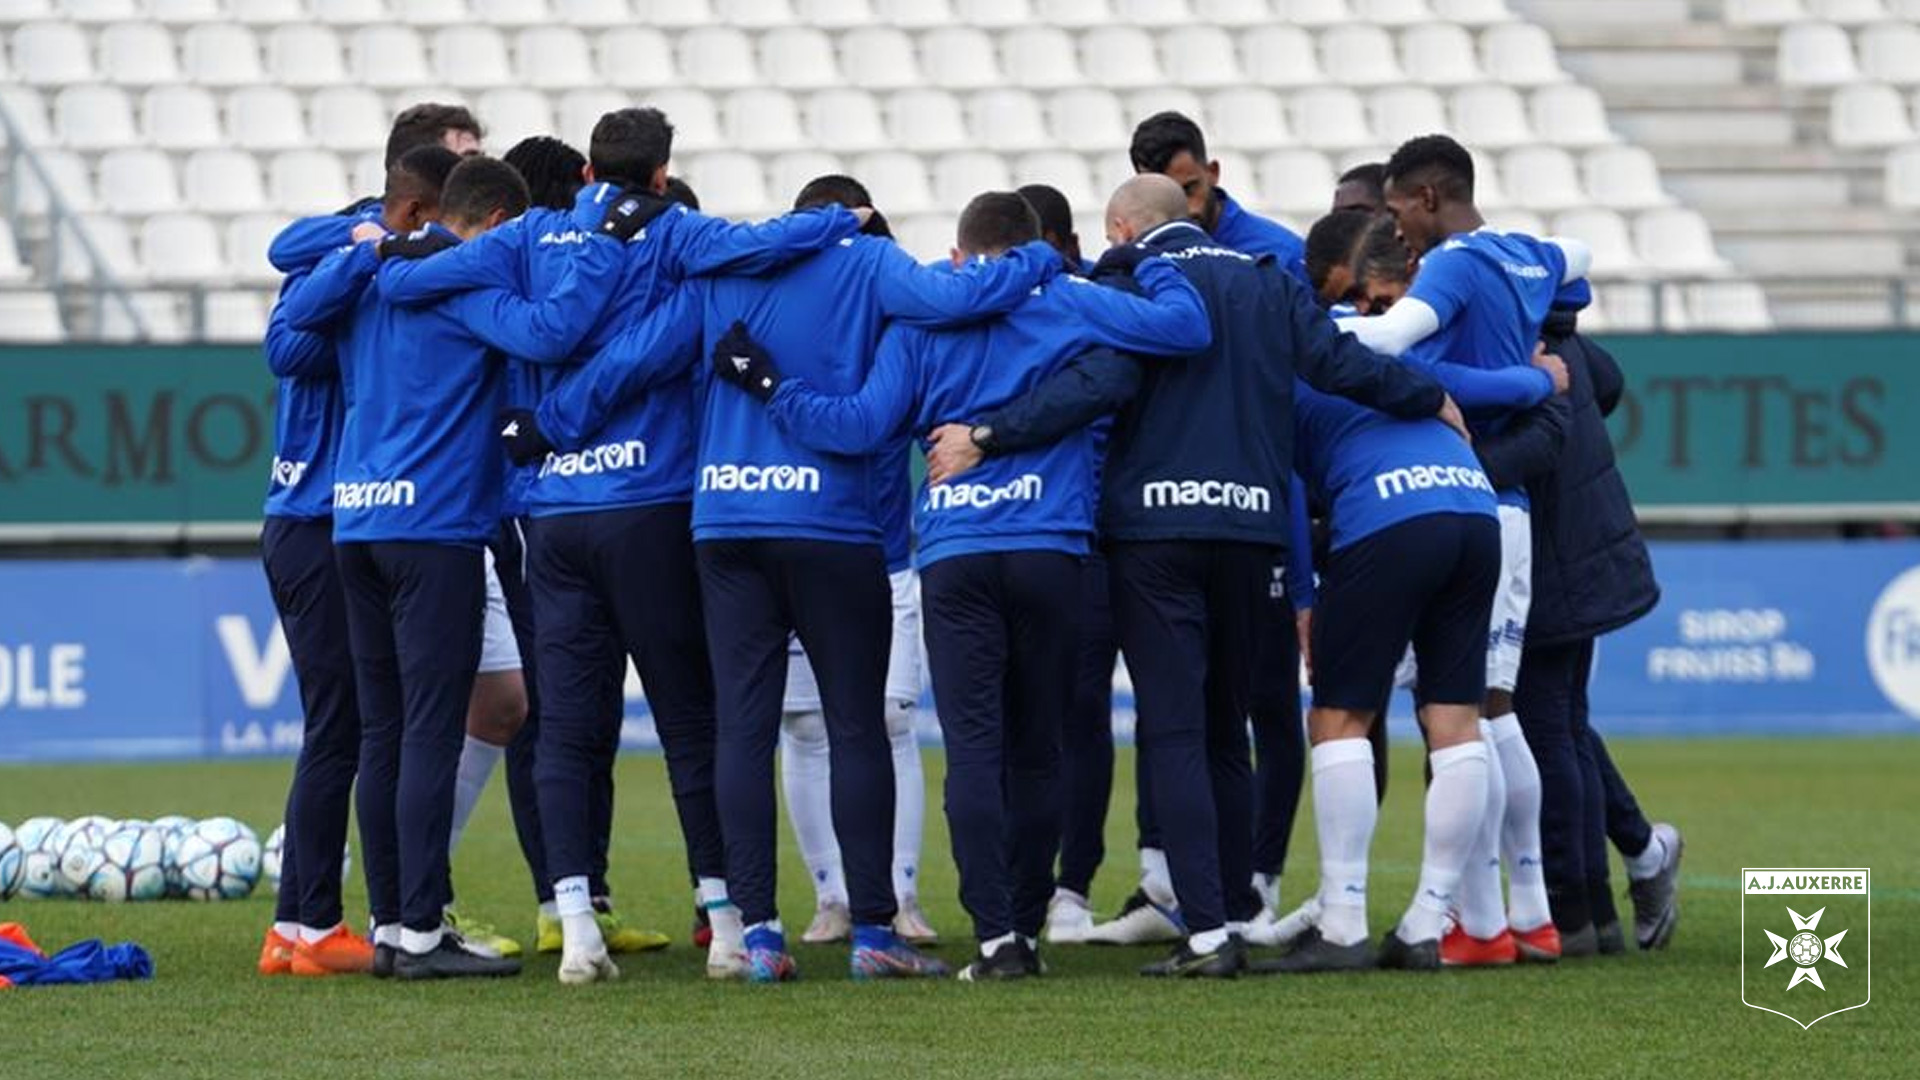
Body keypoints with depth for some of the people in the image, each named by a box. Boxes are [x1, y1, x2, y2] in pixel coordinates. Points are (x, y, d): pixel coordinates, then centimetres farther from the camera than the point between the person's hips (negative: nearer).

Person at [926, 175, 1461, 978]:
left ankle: (1207, 933, -13)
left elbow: (1098, 383, -15)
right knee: (1226, 731, 17)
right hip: (1249, 524, 5)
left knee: (1173, 731, -4)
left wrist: (986, 437, -15)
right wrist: (1434, 402, 16)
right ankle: (1236, 911, 17)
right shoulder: (1266, 283, 14)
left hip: (1154, 527, -4)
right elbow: (1338, 362, 3)